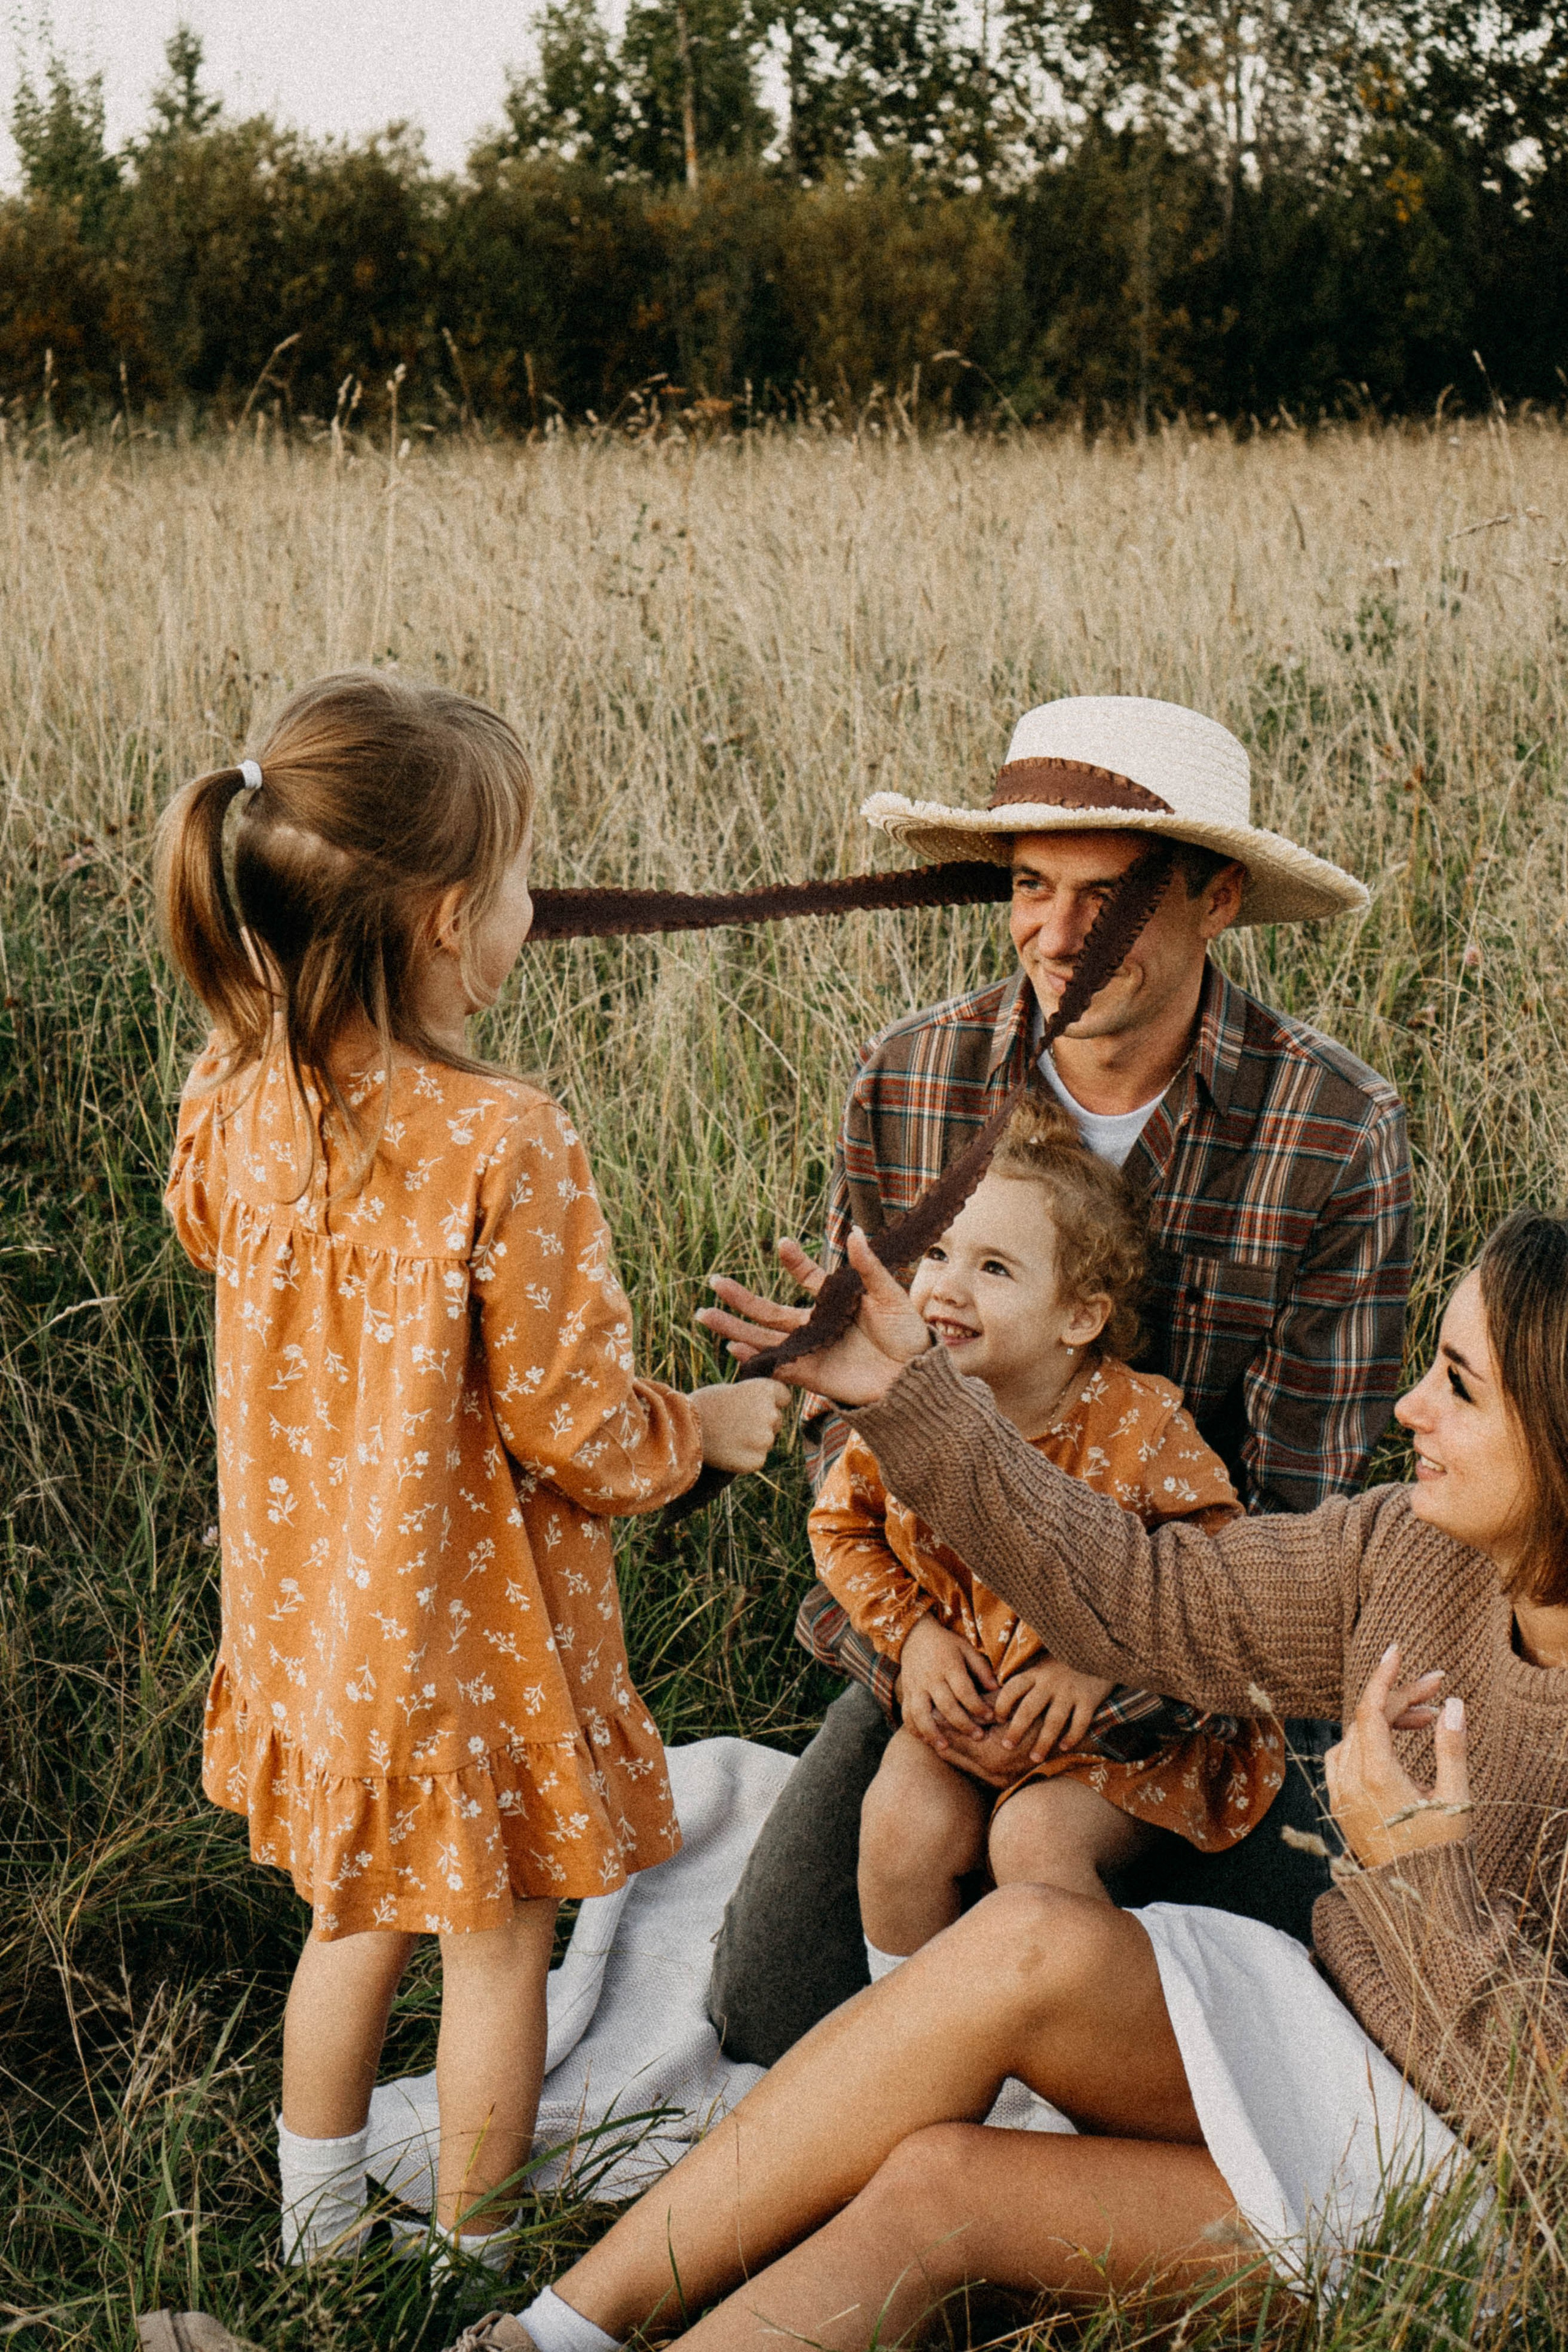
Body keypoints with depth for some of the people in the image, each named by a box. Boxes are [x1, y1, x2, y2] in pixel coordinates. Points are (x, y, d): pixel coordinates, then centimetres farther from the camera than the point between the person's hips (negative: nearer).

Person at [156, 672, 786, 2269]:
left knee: (357, 1915, 27)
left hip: (311, 1612, 6)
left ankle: (318, 2229, 44)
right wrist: (711, 1426, -2)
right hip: (472, 1633, -6)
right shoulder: (501, 1145, -29)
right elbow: (574, 1431, -21)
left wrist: (269, 1019, 12)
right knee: (495, 1947, 16)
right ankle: (475, 2258, 35)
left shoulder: (235, 1103, -10)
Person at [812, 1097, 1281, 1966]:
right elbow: (842, 1524, 7)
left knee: (1034, 1838, -25)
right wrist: (912, 1633, -7)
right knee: (906, 1825, -19)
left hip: (1124, 1713, -3)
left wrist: (1105, 1661, -20)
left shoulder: (1139, 1424, -20)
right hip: (963, 1700, 3)